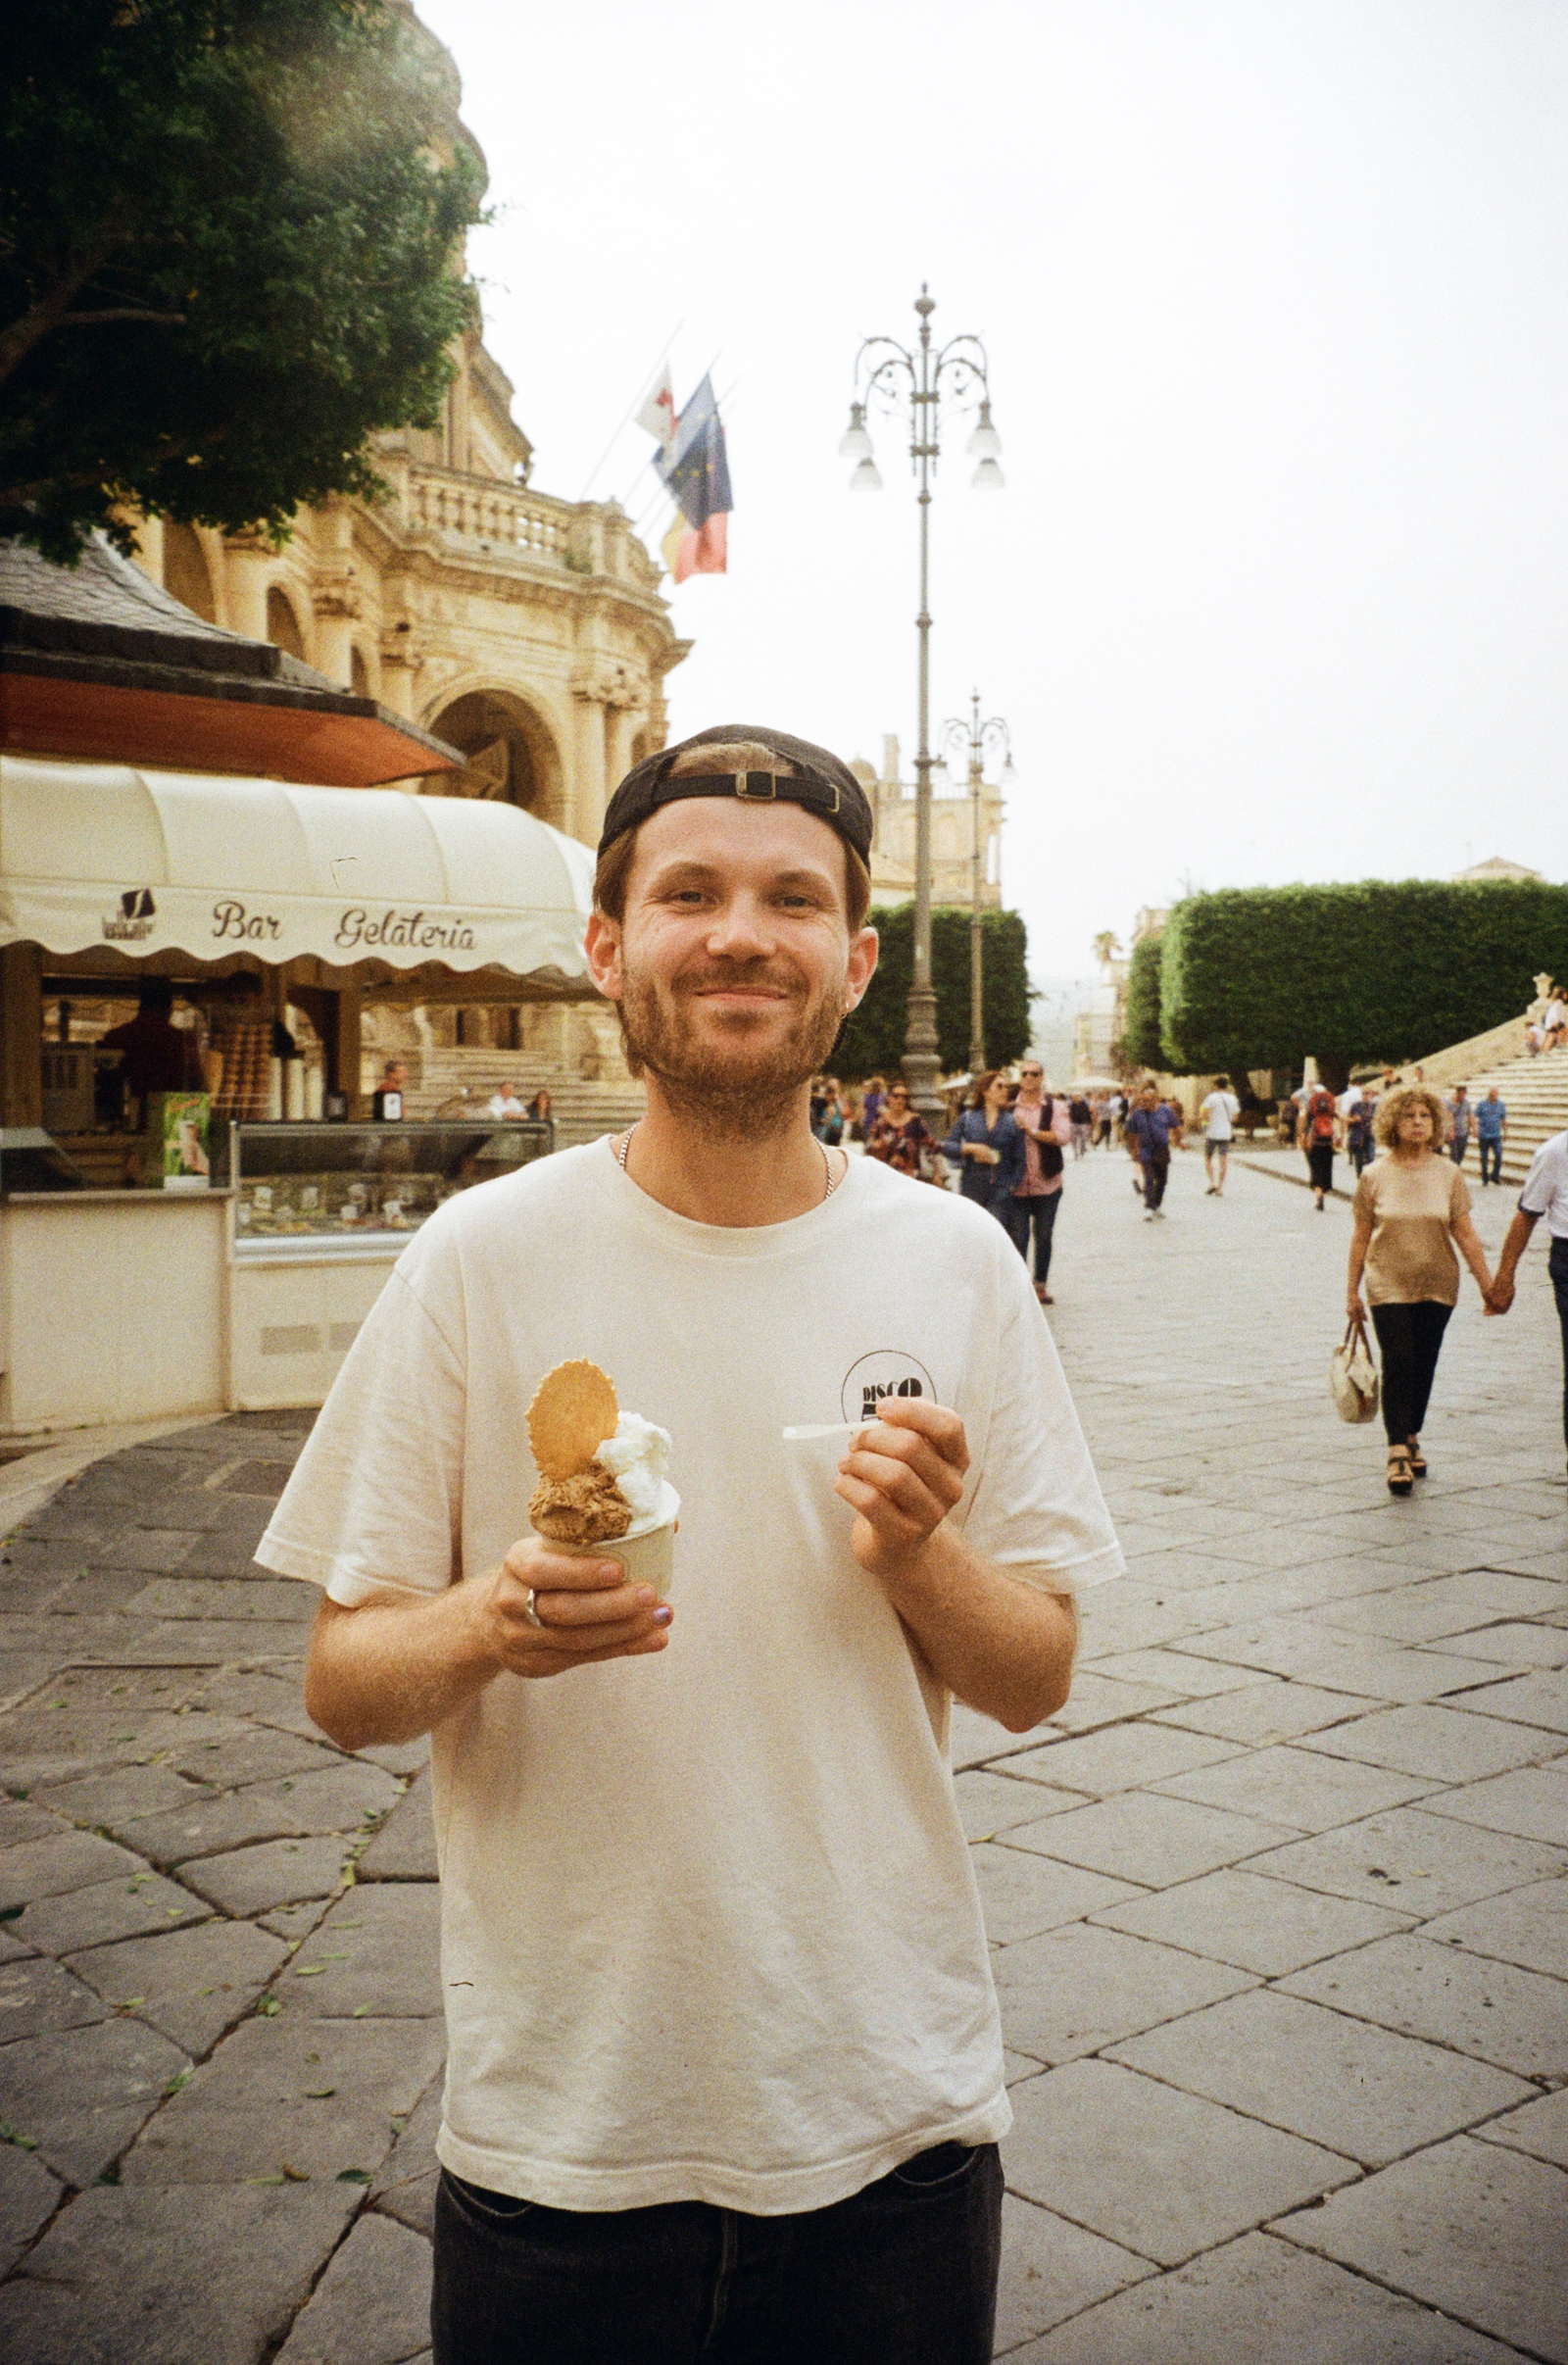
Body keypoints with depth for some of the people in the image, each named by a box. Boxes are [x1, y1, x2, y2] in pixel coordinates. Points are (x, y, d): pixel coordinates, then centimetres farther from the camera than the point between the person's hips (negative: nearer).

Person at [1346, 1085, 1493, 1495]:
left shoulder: (1448, 1175, 1)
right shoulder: (1374, 1177, -2)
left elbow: (1466, 1235, 3)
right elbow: (1360, 1237, 3)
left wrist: (1487, 1284, 1)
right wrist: (1351, 1291, 4)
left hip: (1437, 1287, 2)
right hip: (1389, 1286, -2)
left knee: (1423, 1366, 9)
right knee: (1398, 1363, -12)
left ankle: (1412, 1438, 28)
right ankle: (1398, 1451, -10)